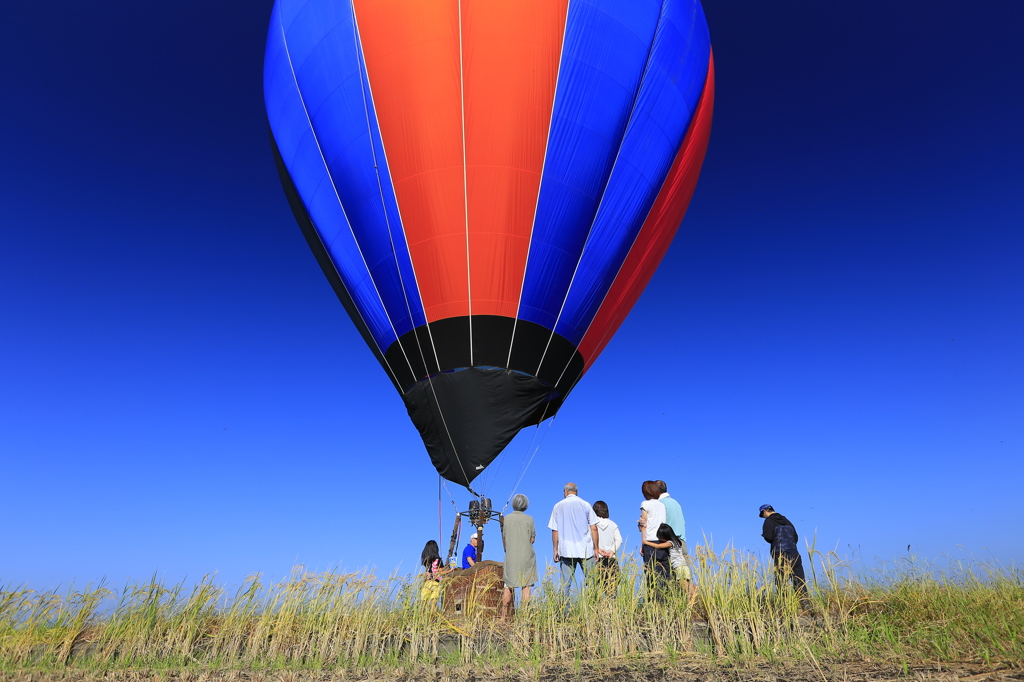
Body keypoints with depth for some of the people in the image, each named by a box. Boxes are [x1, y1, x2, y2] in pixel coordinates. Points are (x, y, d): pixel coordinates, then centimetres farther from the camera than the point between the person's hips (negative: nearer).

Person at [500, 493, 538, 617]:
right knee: (526, 586, 4)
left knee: (508, 586, 10)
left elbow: (504, 538, 4)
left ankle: (504, 615, 12)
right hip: (526, 556, -2)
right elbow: (532, 539, -1)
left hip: (511, 557, 2)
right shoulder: (529, 519, -6)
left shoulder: (506, 519, -1)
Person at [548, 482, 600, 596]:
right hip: (586, 550, 0)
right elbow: (593, 528, 0)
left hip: (566, 551, 0)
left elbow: (555, 531, 3)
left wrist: (555, 549, 9)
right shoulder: (585, 505, 3)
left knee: (565, 583, 3)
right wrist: (596, 549, 5)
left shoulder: (558, 506, 4)